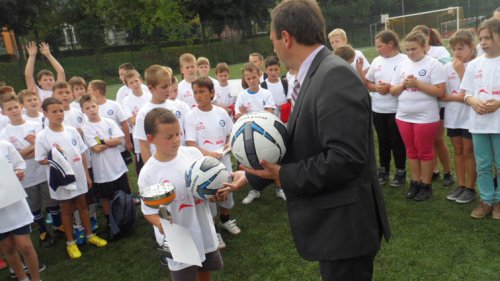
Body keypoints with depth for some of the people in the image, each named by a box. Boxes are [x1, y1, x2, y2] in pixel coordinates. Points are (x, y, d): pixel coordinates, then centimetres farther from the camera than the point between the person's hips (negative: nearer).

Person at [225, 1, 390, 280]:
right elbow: (297, 146, 12)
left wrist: (284, 176, -19)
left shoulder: (336, 76, -22)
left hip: (345, 225, -9)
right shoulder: (314, 76, 8)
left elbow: (345, 158, -29)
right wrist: (250, 175, 14)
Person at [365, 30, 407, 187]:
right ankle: (384, 170, 27)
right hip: (378, 110, 5)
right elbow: (367, 83, 12)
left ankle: (401, 172, 21)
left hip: (396, 110, -4)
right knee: (383, 142, 14)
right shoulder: (377, 61, 8)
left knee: (397, 143, 5)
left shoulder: (404, 60, -8)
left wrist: (390, 87, -18)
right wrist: (376, 87, -7)